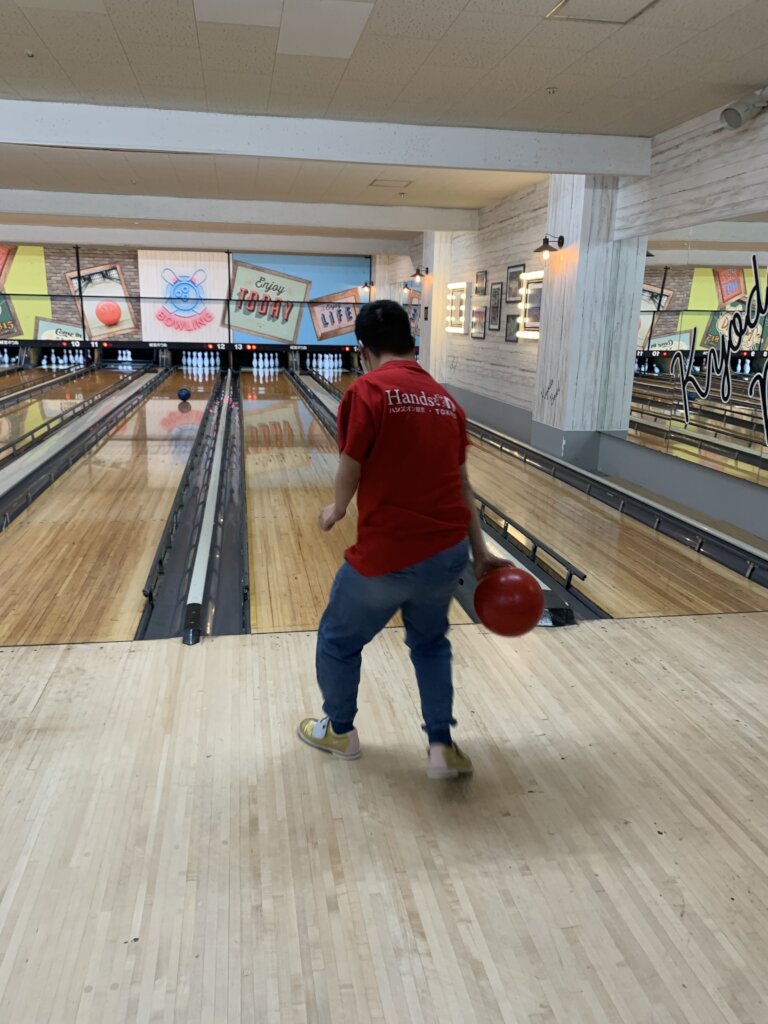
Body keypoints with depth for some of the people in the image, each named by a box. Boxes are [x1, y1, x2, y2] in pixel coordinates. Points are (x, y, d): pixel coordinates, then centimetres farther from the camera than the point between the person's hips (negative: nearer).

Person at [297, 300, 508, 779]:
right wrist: (481, 551, 13)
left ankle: (339, 731, 40)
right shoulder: (445, 399, 7)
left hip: (389, 555, -6)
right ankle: (443, 746, 26)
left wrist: (337, 510, 12)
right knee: (431, 642, 29)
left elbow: (350, 472, -10)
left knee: (338, 641, 20)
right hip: (449, 552, 6)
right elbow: (461, 483, 9)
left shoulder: (368, 391, -12)